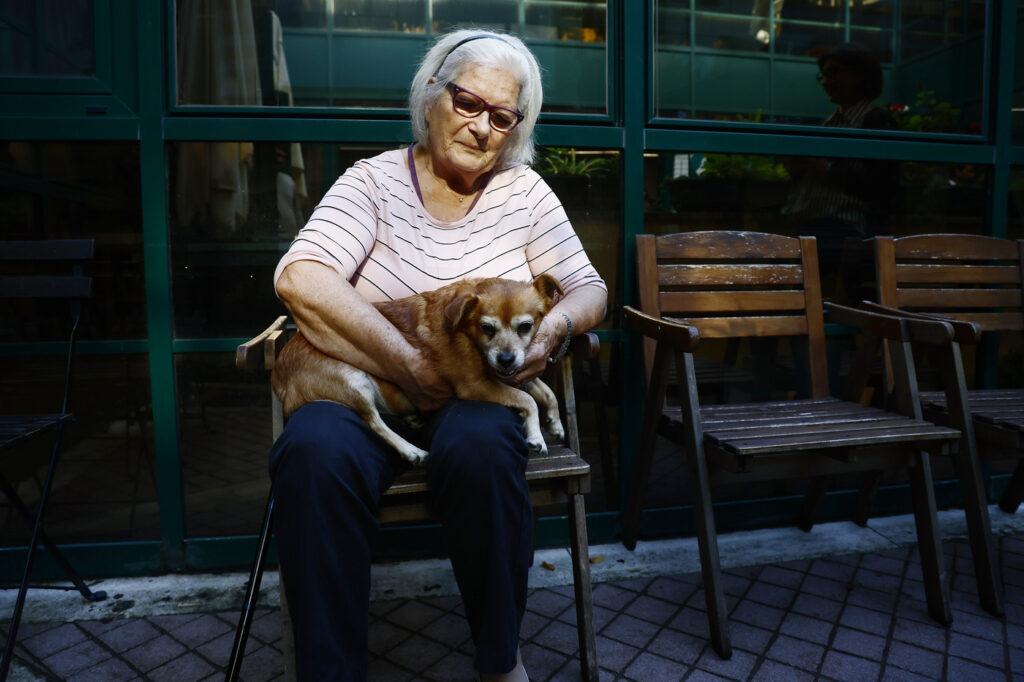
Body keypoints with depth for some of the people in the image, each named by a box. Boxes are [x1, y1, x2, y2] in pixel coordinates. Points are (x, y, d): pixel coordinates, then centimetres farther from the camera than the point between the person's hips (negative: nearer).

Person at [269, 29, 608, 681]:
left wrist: (554, 327, -17)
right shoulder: (375, 179, 0)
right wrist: (407, 364, -24)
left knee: (479, 446, -34)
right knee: (316, 451, -33)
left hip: (481, 389, 1)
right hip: (364, 384, 0)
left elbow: (589, 290, 8)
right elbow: (301, 279, -15)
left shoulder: (524, 192, 7)